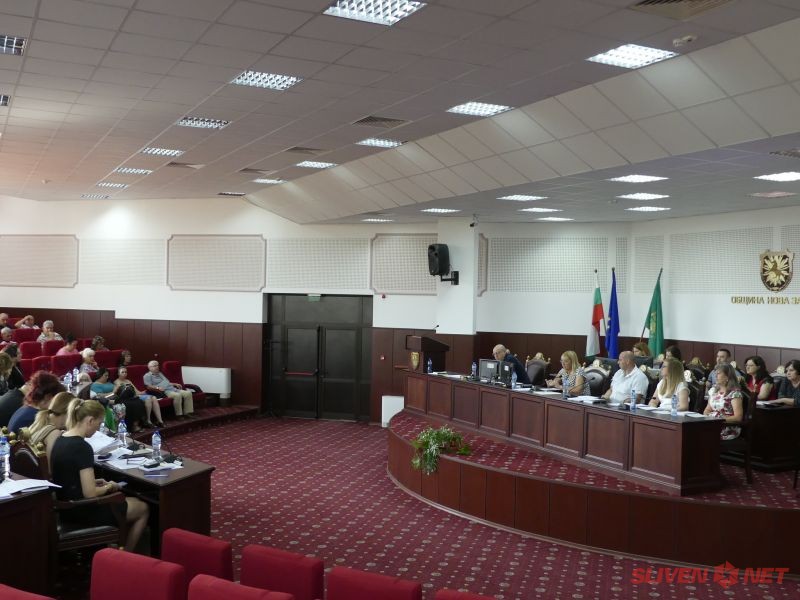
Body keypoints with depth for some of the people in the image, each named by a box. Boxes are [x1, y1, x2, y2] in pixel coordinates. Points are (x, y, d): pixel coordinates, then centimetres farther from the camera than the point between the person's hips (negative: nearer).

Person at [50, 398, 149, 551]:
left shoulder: (59, 441, 2)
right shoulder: (82, 447, -25)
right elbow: (90, 493, -26)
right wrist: (108, 487, -7)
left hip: (66, 507, 9)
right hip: (82, 511, -9)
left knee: (130, 500, 28)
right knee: (143, 509, 12)